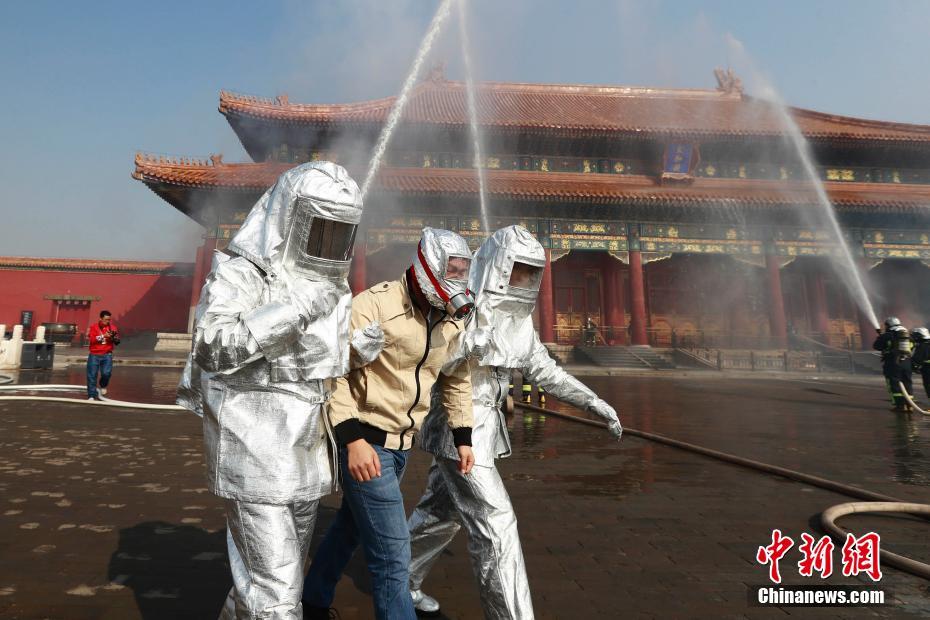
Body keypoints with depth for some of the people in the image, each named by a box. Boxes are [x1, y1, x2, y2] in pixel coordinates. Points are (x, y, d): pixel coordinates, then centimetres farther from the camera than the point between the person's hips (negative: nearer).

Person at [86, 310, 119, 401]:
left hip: (107, 355, 0)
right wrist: (103, 336, -24)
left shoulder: (112, 327, 3)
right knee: (92, 376, 0)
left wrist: (114, 337, -23)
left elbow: (117, 342, -1)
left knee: (107, 373, -16)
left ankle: (103, 386, 16)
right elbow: (91, 339, -13)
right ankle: (91, 396, 7)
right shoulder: (94, 327, 0)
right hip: (94, 355, 0)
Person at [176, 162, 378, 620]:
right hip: (255, 457, -7)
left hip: (304, 456, 8)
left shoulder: (329, 286, 8)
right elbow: (211, 347, -27)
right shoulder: (242, 274, -13)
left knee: (281, 573, 22)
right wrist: (292, 311, -33)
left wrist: (356, 350, -3)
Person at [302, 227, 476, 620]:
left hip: (402, 443, 8)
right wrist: (353, 438, -24)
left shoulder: (451, 322, 4)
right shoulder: (375, 305, -19)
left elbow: (457, 381, 17)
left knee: (351, 526, 25)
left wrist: (463, 438, 13)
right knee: (392, 556, -5)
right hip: (365, 442, -8)